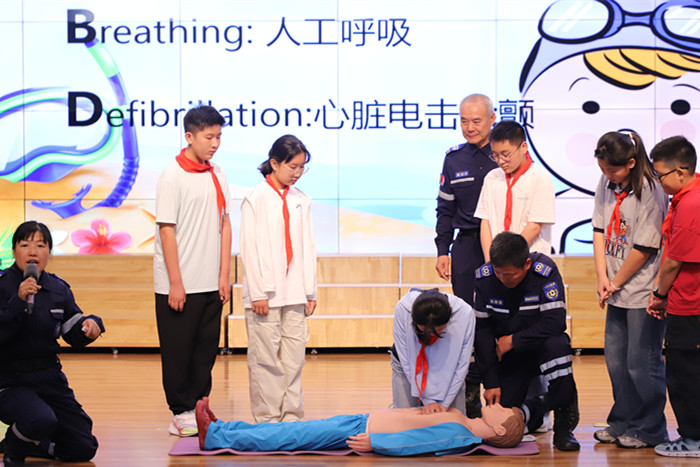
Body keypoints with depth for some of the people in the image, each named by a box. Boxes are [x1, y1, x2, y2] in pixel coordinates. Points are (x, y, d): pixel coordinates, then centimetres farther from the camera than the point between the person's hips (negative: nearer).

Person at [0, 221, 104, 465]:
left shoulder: (59, 288, 5)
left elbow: (74, 335, 10)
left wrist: (90, 325, -12)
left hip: (49, 377, 6)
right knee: (42, 420, -36)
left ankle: (25, 442, 26)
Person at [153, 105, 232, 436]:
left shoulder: (217, 175, 9)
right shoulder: (173, 176, -10)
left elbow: (224, 225, 11)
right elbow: (167, 231, -12)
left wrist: (224, 275, 5)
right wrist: (176, 283, -14)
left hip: (211, 284, 6)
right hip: (179, 285, -6)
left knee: (206, 349, 10)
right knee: (178, 351, 3)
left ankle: (199, 408, 19)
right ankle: (182, 414, 11)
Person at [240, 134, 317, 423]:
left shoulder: (301, 201, 11)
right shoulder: (256, 198, -2)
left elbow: (308, 247, 13)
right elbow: (250, 248, -6)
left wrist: (310, 291, 9)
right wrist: (258, 293, -11)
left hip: (294, 293, 4)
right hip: (266, 293, -4)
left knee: (294, 356, 5)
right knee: (266, 358, -2)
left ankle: (291, 417, 12)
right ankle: (268, 420, 5)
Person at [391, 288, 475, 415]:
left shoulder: (465, 314, -32)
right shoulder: (402, 309, -33)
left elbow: (461, 364, -21)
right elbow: (406, 359, -24)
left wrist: (443, 403, -21)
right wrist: (428, 400, -24)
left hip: (448, 368, 0)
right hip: (408, 368, 0)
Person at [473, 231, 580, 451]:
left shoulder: (546, 271, -20)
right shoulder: (484, 277, -12)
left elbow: (556, 322, -24)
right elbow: (481, 330, -6)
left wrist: (514, 340, -20)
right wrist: (491, 382, -9)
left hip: (542, 346, -2)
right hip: (509, 356, 2)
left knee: (556, 344, -38)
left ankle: (564, 425, -20)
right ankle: (537, 407, 22)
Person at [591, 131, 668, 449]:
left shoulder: (650, 191, -16)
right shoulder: (606, 184, 7)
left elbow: (644, 248, -16)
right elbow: (599, 230, 9)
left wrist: (616, 283, -7)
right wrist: (602, 277, -1)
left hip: (644, 291, -7)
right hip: (617, 291, 7)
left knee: (642, 363, -1)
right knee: (616, 360, 13)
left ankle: (650, 431, 11)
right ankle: (623, 423, 25)